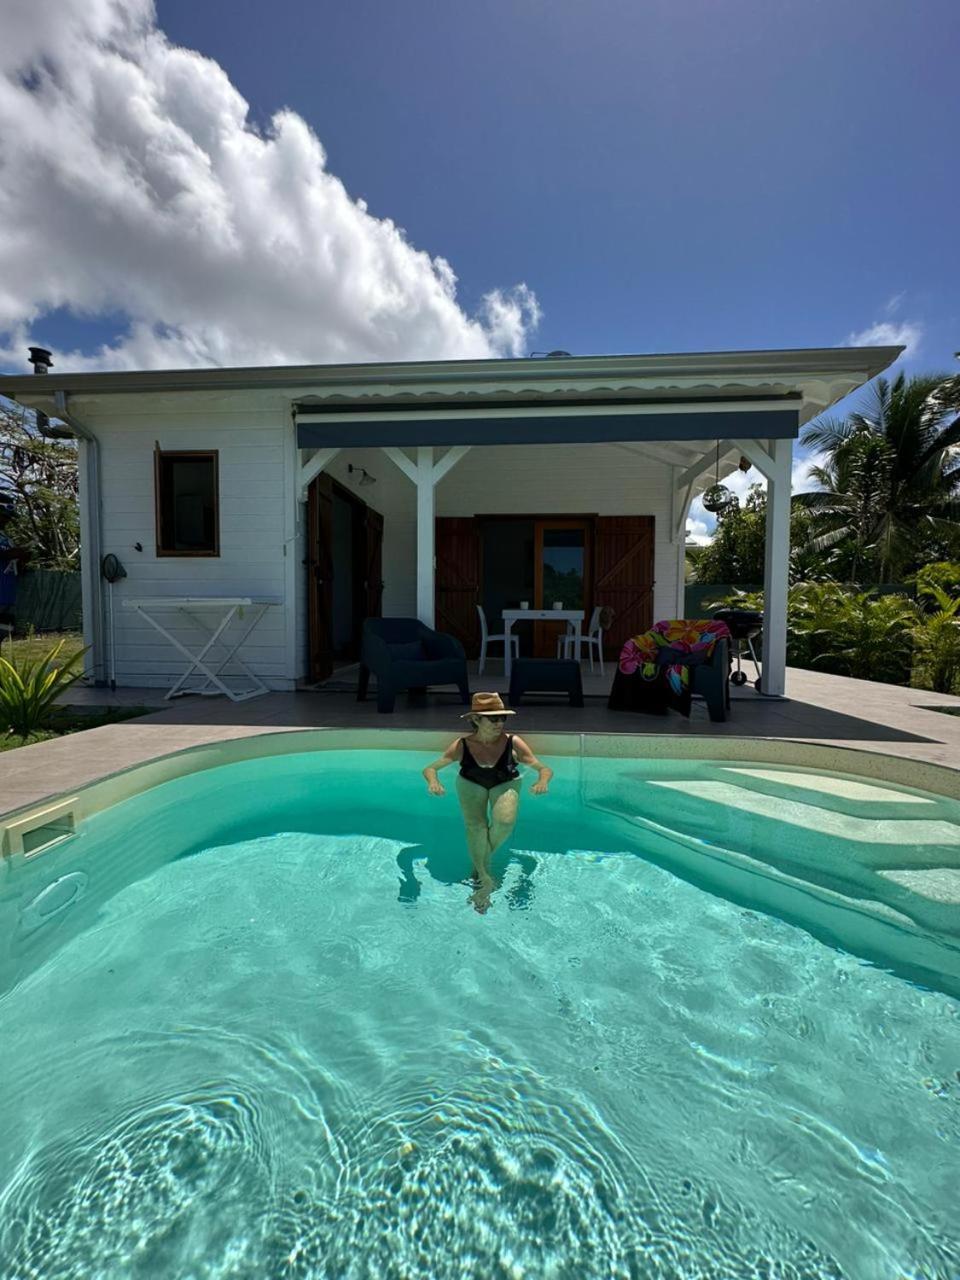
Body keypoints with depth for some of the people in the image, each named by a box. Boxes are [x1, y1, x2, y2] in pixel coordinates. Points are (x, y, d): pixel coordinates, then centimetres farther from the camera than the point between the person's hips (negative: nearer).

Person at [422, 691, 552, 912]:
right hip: (471, 784, 1)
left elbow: (544, 769, -22)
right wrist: (433, 781, -42)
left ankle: (483, 862, 4)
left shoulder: (513, 743, -25)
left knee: (505, 822, -24)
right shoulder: (462, 746, -24)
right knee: (475, 826, -19)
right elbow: (430, 768, -20)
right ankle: (484, 878, 1)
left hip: (505, 784, 0)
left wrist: (542, 781, -44)